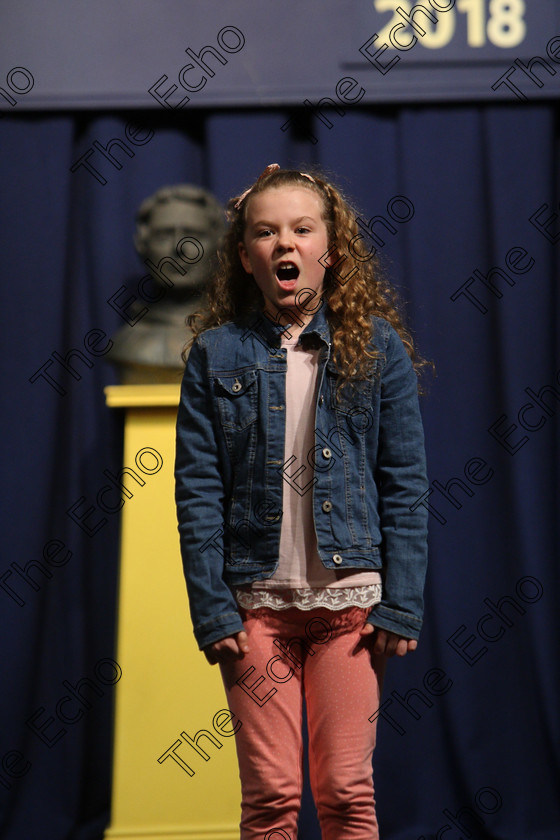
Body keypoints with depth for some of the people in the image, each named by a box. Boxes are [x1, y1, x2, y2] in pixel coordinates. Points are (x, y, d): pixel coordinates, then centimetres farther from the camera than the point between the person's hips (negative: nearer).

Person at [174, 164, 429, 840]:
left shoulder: (377, 346, 2)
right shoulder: (216, 353, 3)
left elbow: (404, 486, 2)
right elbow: (197, 488, 1)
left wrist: (401, 606, -4)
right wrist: (212, 611, -6)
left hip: (350, 598, 0)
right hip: (256, 601, 0)